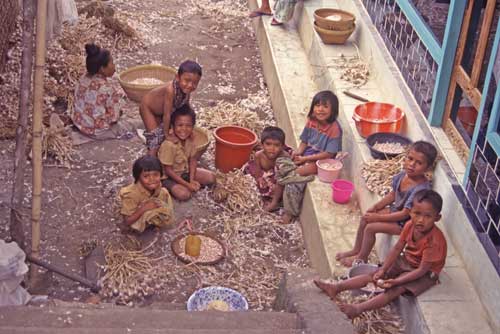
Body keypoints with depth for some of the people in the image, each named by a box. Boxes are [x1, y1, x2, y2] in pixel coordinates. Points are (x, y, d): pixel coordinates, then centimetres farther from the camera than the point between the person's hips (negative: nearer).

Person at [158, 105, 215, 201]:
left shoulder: (191, 138, -12)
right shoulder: (168, 145, -31)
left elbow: (193, 160, -2)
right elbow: (168, 170, -24)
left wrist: (191, 181, -15)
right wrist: (187, 184, -23)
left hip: (185, 171, 6)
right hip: (169, 177, -6)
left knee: (211, 177, -6)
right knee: (184, 194, -30)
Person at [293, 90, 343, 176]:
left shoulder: (334, 129, -22)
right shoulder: (311, 121, -4)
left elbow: (329, 154, -21)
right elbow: (304, 141, 8)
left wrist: (306, 158, -21)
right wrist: (298, 152, -15)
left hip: (323, 159, -6)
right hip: (308, 152, 6)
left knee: (300, 171, -26)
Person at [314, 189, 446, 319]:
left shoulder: (435, 241, -32)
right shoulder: (410, 226, -12)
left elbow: (422, 270, -30)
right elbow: (397, 248, -3)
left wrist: (396, 281, -34)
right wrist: (383, 270, -11)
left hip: (425, 273, -7)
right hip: (405, 261, 7)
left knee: (395, 290, -27)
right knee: (374, 275, -3)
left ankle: (358, 309, -35)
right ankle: (336, 288, -8)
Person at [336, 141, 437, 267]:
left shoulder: (420, 189, -34)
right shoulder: (404, 175, -9)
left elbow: (405, 214, -29)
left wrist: (378, 217, -22)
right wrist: (375, 207, 0)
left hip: (405, 222, -8)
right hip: (395, 210, 8)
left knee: (370, 228, -13)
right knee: (365, 218, 7)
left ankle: (361, 258, 11)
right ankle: (356, 250, 26)